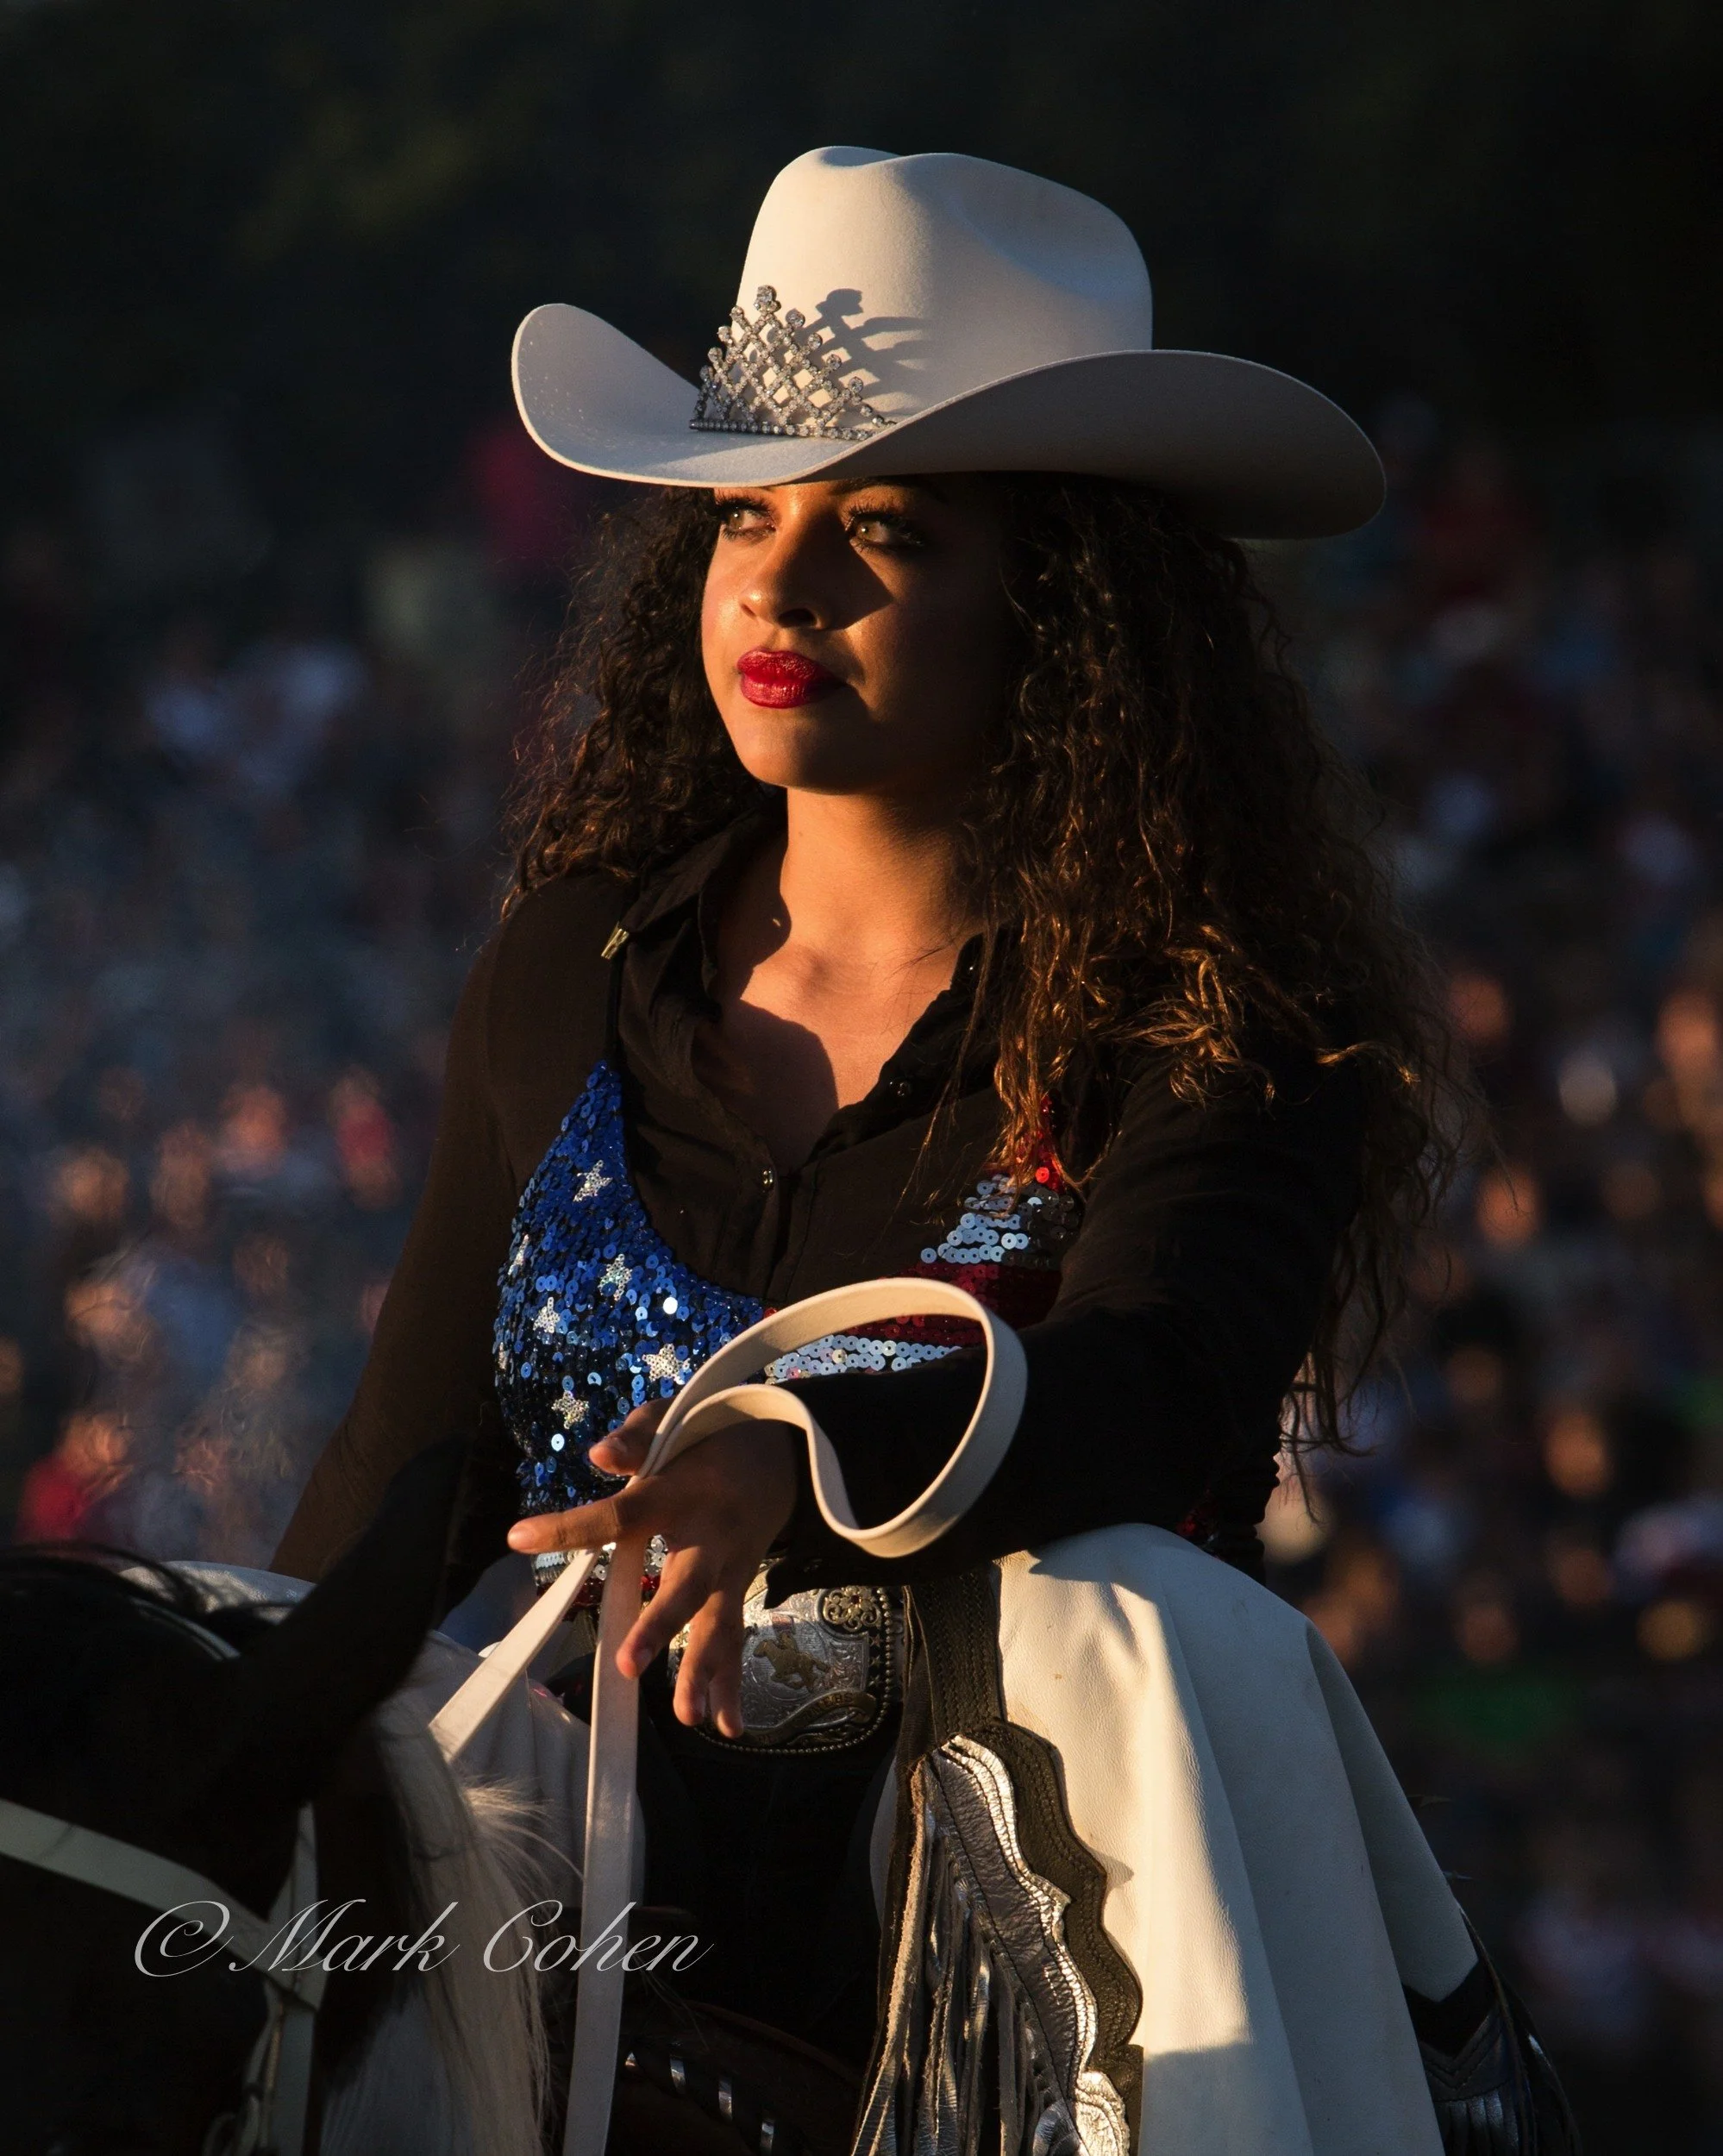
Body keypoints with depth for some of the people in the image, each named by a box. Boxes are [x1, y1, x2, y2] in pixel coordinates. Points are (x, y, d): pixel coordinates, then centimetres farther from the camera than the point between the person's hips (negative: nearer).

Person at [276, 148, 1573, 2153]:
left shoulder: (1218, 1032, -3)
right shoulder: (570, 981, 12)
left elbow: (1150, 1386, -23)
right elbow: (396, 1481, 15)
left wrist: (795, 1458, -43)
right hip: (582, 1948, 3)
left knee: (1148, 1626, -35)